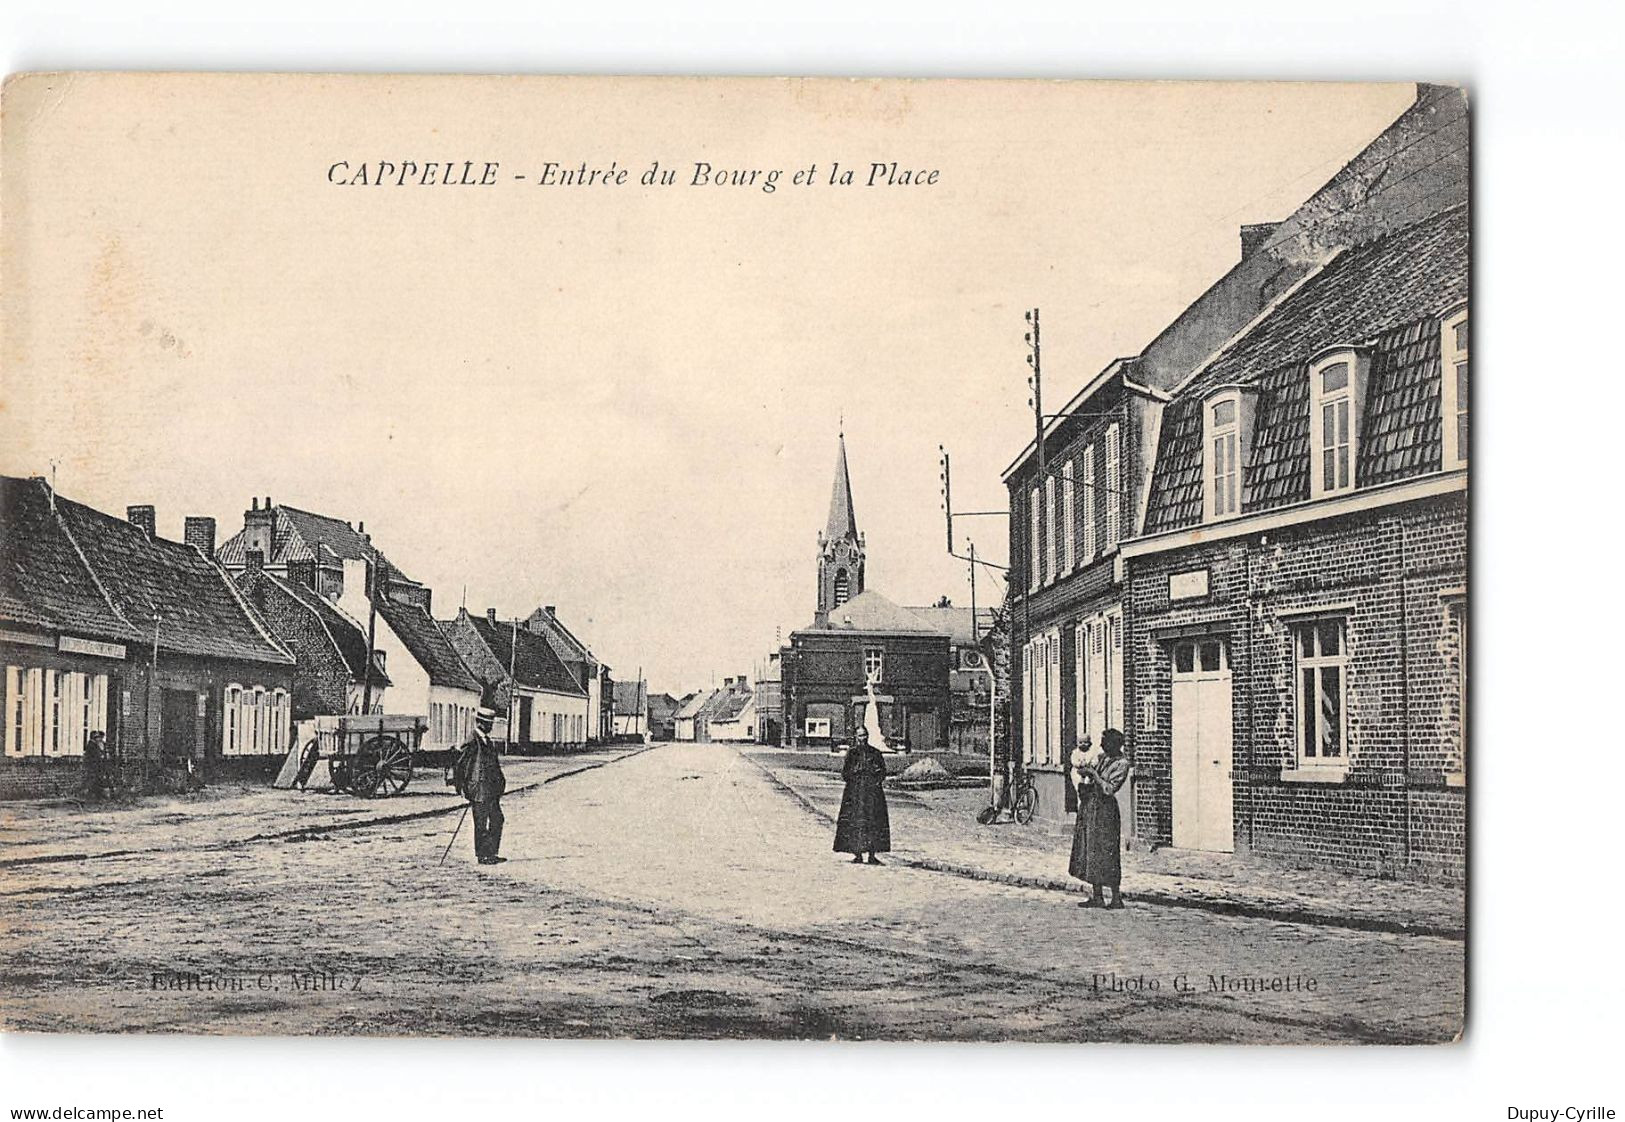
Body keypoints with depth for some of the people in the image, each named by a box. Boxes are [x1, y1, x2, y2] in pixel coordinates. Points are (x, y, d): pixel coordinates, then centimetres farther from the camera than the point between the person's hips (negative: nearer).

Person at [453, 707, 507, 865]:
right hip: (479, 790, -9)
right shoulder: (472, 742, -13)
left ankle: (491, 853, 19)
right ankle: (482, 856, 6)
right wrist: (462, 788, -14)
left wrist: (500, 783, 16)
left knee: (497, 820, 11)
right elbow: (458, 766, -14)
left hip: (491, 790, 9)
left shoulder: (488, 741, 14)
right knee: (481, 824, -2)